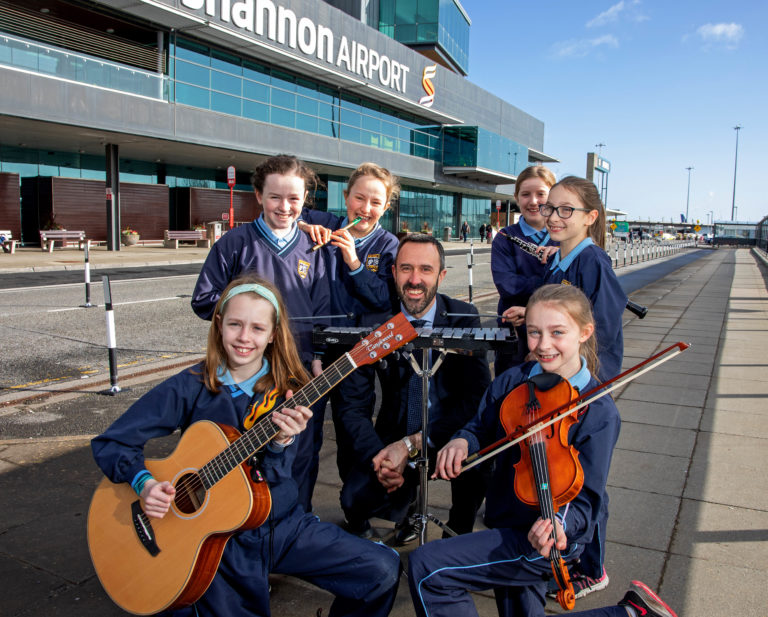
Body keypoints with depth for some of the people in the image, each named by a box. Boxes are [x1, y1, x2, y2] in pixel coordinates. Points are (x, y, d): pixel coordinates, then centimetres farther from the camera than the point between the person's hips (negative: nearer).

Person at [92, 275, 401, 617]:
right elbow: (109, 443, -5)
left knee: (383, 569, -8)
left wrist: (282, 441, -31)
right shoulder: (190, 388, -9)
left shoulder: (286, 392, -3)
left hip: (284, 523, 2)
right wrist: (144, 483, -22)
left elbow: (275, 478, -11)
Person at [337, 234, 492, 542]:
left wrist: (412, 444, -26)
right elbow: (354, 405, -5)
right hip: (393, 436, 1)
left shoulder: (464, 318, -8)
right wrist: (376, 455, -25)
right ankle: (402, 516, 17)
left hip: (451, 434, -1)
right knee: (355, 499, -22)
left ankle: (460, 531, 1)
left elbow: (477, 397, -17)